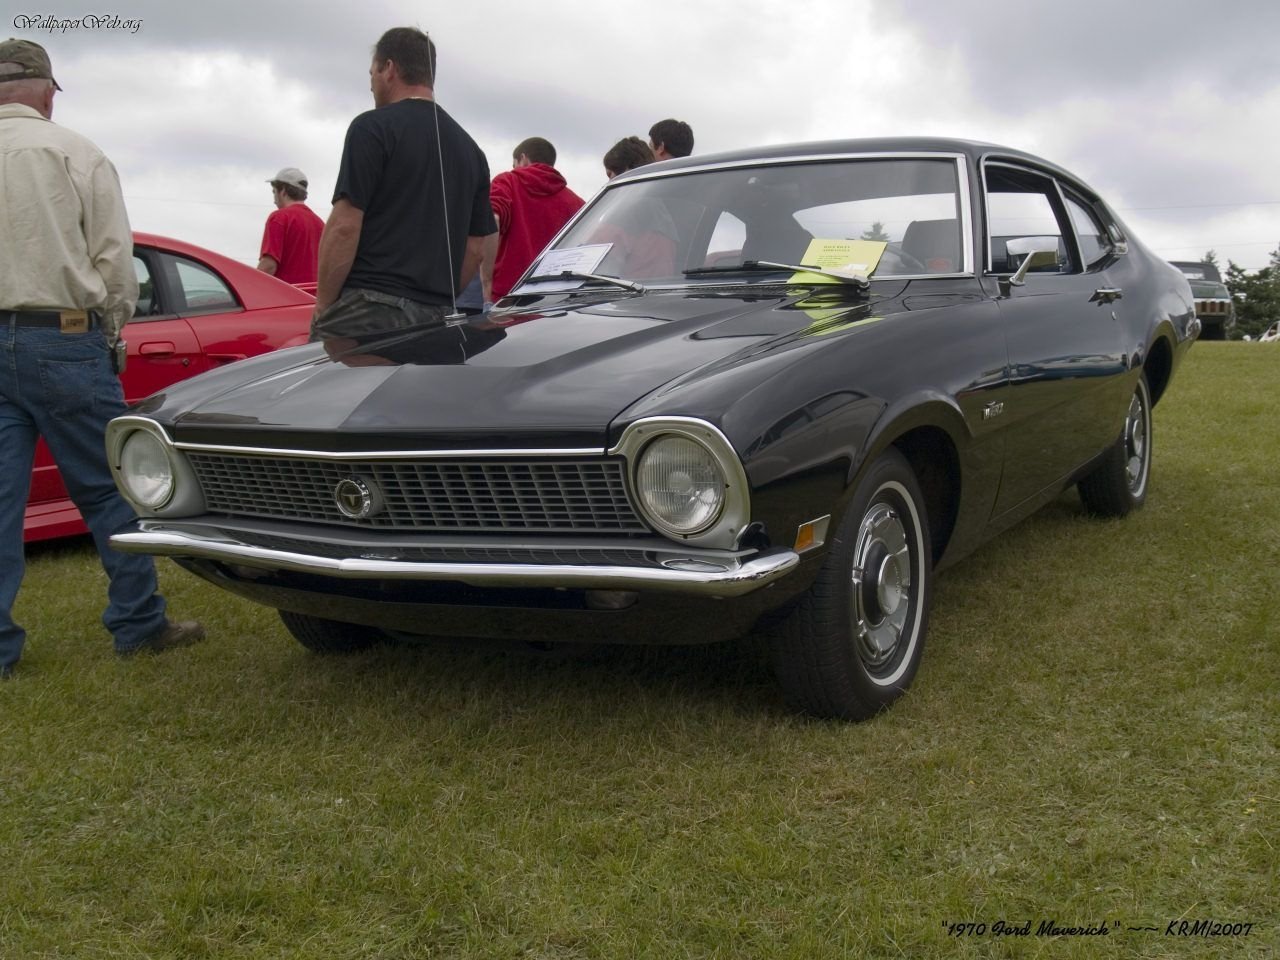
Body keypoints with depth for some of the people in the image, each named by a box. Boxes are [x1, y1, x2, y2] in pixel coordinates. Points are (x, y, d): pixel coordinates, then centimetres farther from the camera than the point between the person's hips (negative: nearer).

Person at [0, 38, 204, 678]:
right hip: (62, 342, -3)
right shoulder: (74, 154, -2)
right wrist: (112, 333, 11)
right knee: (107, 491, 6)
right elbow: (114, 261, -3)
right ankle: (138, 624, 12)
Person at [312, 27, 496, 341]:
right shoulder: (469, 147, 17)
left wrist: (323, 304, -3)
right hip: (438, 316, 7)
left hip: (370, 311, -7)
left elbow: (345, 226, -10)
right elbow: (476, 247, 16)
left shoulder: (373, 127, -3)